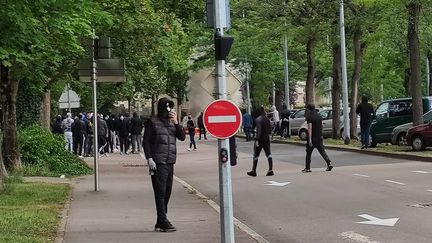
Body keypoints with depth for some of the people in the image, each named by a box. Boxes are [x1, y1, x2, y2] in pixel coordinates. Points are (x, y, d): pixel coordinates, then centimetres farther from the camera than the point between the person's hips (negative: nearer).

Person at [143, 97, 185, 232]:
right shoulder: (152, 122, 1)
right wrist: (149, 159, -13)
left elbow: (182, 137, 7)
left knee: (167, 192, 7)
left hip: (170, 163, 6)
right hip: (158, 163, -6)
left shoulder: (172, 122, 17)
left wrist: (176, 122, -5)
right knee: (160, 192, -10)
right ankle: (163, 221, -12)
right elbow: (146, 141, -3)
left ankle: (160, 223, 14)